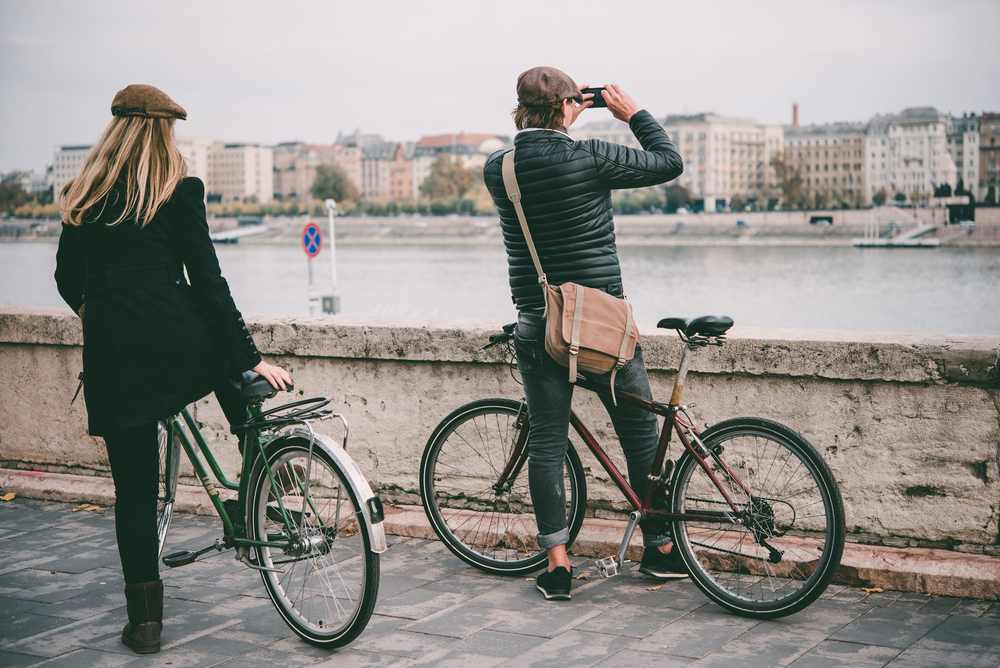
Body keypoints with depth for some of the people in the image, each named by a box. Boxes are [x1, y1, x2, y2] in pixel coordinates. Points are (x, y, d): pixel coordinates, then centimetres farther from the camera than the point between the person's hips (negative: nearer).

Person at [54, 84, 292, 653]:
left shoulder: (84, 196, 11)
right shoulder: (179, 191, -2)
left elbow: (67, 280, 18)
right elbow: (207, 280, -7)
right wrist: (249, 357, -5)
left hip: (112, 351, 3)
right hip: (179, 342, -3)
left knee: (134, 488, 9)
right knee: (238, 369, 31)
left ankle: (145, 620, 12)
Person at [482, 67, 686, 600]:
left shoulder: (496, 170, -1)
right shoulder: (588, 158, -13)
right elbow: (670, 162, -1)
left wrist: (562, 124, 26)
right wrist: (633, 112, 10)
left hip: (537, 325, 3)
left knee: (546, 441, 9)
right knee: (640, 432, 12)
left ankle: (556, 562, 9)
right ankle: (660, 548, 22)